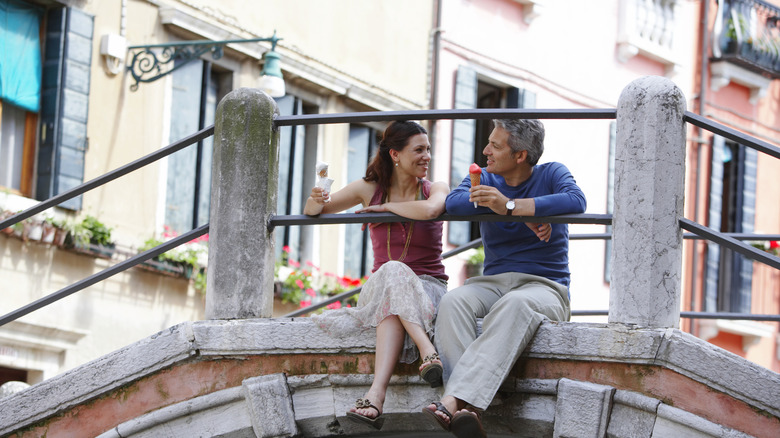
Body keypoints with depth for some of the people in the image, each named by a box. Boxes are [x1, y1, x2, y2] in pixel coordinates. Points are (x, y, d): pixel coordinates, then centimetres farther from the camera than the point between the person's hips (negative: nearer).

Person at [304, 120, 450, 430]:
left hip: (428, 288, -2)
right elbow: (312, 212, 13)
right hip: (379, 286, 2)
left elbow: (429, 210, -25)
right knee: (392, 271, -35)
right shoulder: (370, 189, 8)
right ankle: (429, 354, -51)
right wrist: (316, 201, -12)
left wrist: (385, 207, -10)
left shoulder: (435, 189, 2)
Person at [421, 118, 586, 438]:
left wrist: (510, 205, -24)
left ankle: (456, 400, -55)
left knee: (514, 305, -40)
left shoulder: (551, 174, 5)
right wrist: (528, 215, -16)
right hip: (493, 283, 4)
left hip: (545, 287, -4)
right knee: (453, 302, -31)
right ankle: (467, 411, -50)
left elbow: (576, 201, -19)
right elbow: (454, 202, -7)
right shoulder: (483, 178, 16)